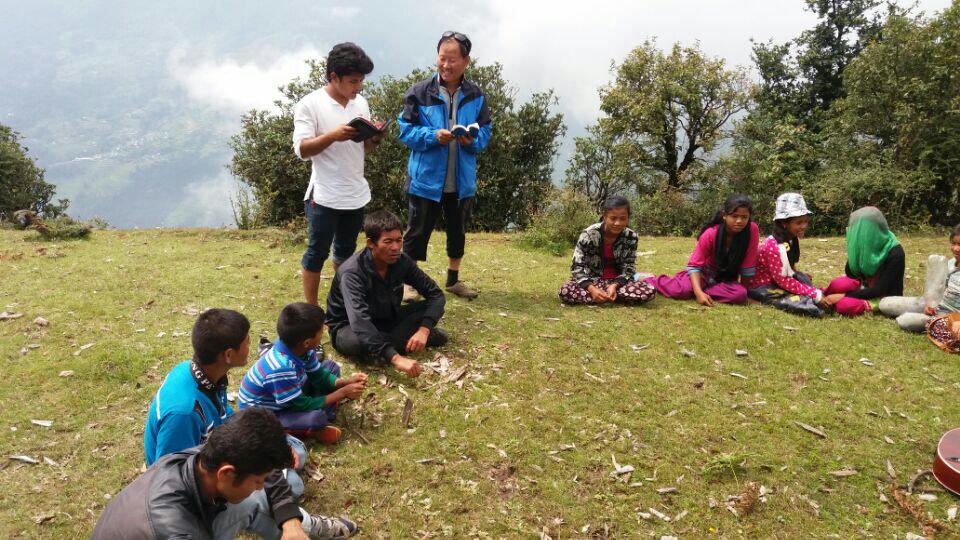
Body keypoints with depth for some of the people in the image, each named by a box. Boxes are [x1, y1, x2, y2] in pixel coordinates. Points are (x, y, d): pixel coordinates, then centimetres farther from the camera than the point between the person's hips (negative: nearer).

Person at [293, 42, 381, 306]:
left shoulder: (360, 103, 6)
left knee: (346, 250, 19)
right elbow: (301, 150, -17)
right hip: (324, 196, -6)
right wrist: (333, 135, -30)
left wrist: (375, 139, -10)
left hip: (356, 194, 6)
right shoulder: (310, 104, -12)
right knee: (317, 253, 5)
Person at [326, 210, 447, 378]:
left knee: (433, 307, -15)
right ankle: (405, 336, -16)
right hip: (348, 327, -4)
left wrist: (423, 330, -31)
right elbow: (360, 322, -46)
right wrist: (396, 358, -57)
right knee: (356, 342, -41)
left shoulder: (402, 261, -15)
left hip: (385, 320, 4)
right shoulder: (353, 272, -32)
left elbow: (435, 294, -11)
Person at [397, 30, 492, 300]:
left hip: (462, 180, 3)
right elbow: (406, 131, -7)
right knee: (418, 231, 4)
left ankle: (453, 279, 34)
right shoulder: (419, 92, -8)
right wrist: (433, 136, -23)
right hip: (426, 178, -3)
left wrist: (473, 140, -19)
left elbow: (485, 134, 4)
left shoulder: (476, 95, 1)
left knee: (458, 230, 16)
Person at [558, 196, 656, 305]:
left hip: (618, 282, 2)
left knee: (649, 291, -27)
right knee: (565, 291, -33)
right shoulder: (589, 235, -16)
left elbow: (629, 268, -5)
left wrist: (615, 285, -26)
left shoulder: (631, 237, -9)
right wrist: (591, 289, -32)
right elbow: (576, 267, -15)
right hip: (592, 280, -2)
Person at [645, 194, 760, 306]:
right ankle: (652, 280, 1)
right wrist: (699, 292, -38)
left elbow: (748, 267, -12)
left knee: (740, 295, -32)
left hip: (726, 279, 2)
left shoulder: (752, 230, -21)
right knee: (682, 290, -31)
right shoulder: (711, 234, -22)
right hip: (705, 273, -2)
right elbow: (695, 264, -23)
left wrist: (744, 291, -8)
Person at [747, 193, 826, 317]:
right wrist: (815, 294, -26)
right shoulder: (772, 246, -25)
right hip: (762, 286, -9)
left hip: (777, 280, 9)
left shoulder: (791, 240, 3)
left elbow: (789, 270, 10)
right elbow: (782, 280, -25)